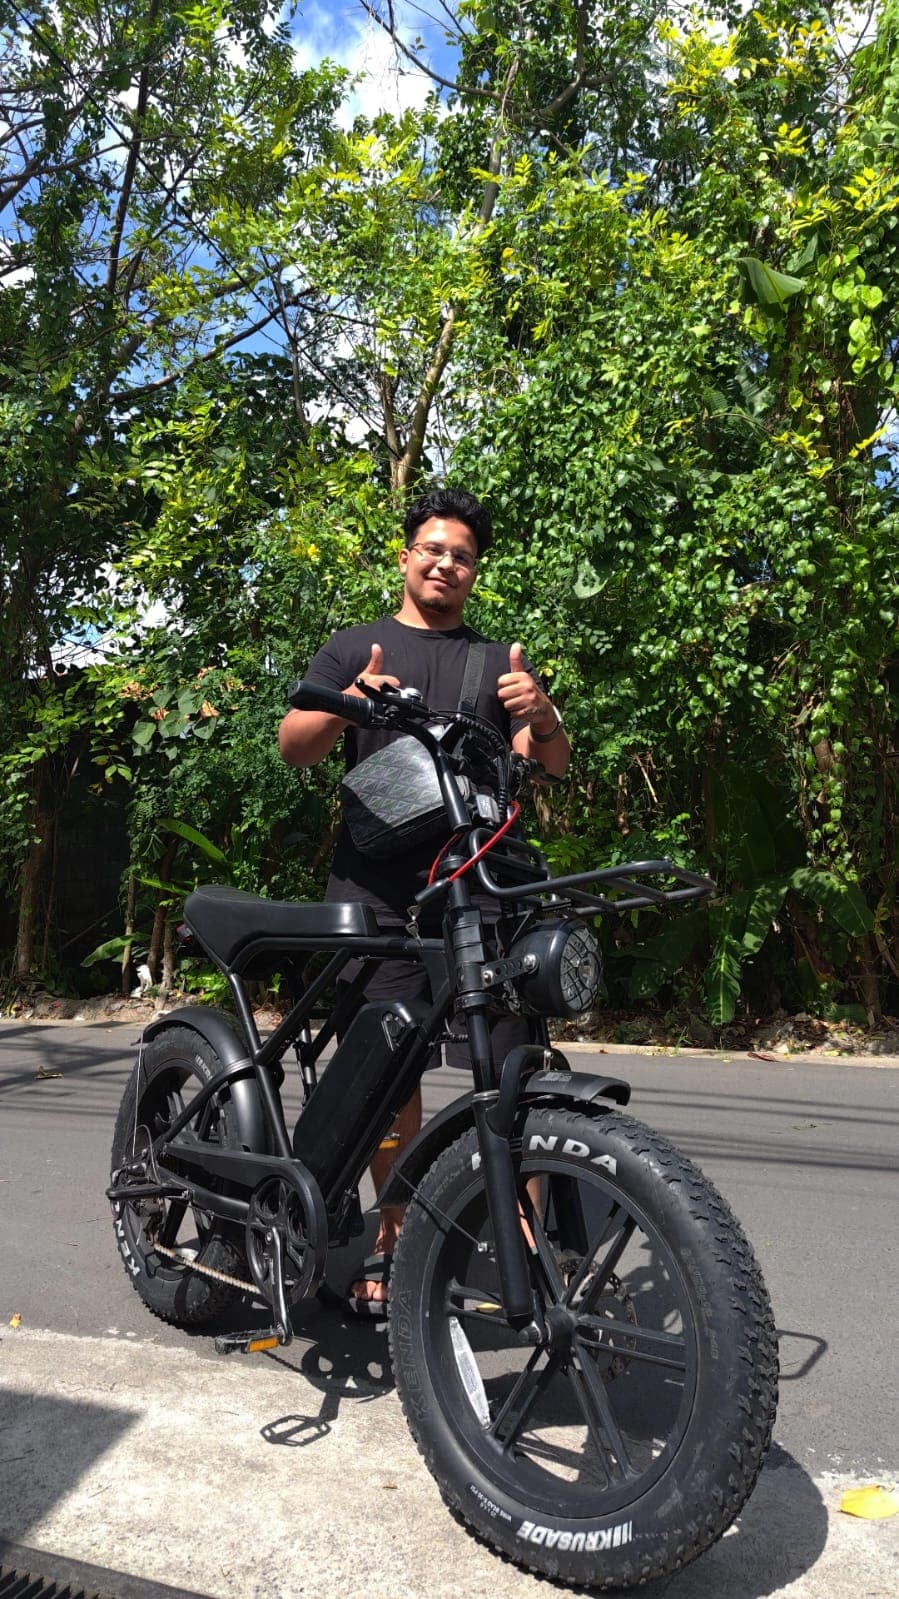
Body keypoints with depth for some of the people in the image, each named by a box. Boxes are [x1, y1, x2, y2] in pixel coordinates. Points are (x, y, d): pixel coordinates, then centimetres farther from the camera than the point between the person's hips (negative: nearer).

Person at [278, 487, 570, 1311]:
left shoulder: (498, 660, 20)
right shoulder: (354, 649, 17)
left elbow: (552, 761, 8)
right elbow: (295, 746, 4)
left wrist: (541, 712, -15)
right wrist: (348, 704, -17)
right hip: (379, 882, -1)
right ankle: (394, 1237, 15)